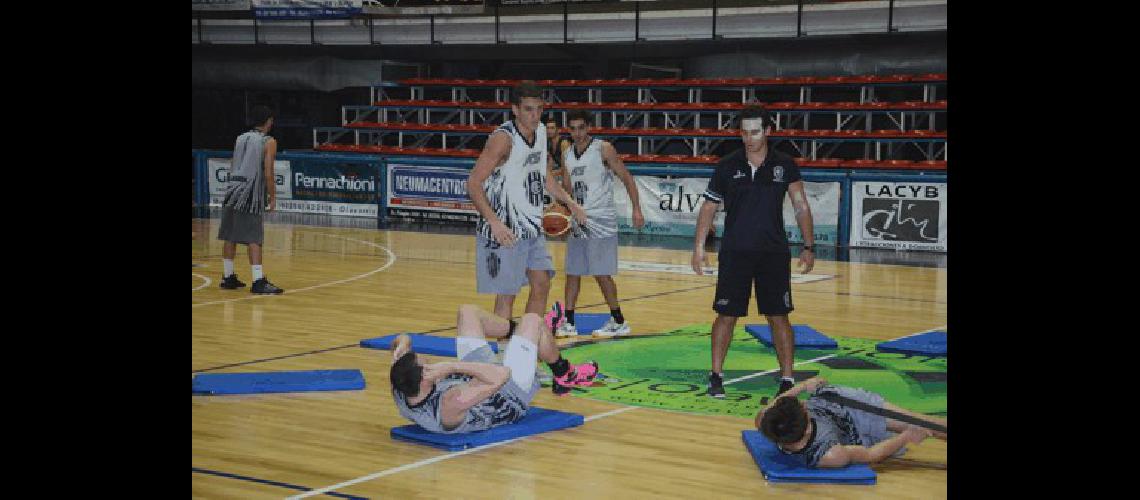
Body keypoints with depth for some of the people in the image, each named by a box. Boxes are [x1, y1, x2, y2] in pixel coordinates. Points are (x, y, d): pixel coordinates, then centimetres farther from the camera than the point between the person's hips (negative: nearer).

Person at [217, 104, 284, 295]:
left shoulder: (240, 139, 15)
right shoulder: (269, 142, -4)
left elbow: (232, 166, 17)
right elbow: (268, 173, -10)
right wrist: (273, 197, -3)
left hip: (233, 190, 6)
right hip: (251, 194, -6)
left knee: (230, 236, 11)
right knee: (254, 239, -7)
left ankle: (228, 277, 20)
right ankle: (258, 282, -11)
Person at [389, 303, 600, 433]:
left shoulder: (401, 395, -28)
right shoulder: (452, 404, -49)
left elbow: (402, 340, -13)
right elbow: (502, 374, -49)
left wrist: (402, 344, -37)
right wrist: (452, 366, -51)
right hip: (511, 398, -7)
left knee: (467, 312, 12)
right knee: (532, 320, -1)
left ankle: (539, 335, 36)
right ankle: (565, 376, 29)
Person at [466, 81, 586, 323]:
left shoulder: (541, 131, 5)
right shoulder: (503, 138, -19)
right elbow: (473, 183, -21)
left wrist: (569, 202, 14)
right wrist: (495, 223, -29)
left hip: (532, 226, 8)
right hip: (506, 230, -8)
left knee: (542, 285, 11)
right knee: (507, 294, -4)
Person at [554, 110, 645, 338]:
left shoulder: (603, 149, -8)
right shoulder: (567, 155, 10)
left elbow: (626, 178, -6)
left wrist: (636, 209, -12)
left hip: (601, 220, -6)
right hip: (577, 221, 6)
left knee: (601, 273, -6)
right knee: (572, 272, 6)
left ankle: (618, 322, 6)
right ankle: (569, 323, 13)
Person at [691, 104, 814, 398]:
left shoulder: (784, 166, 0)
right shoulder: (727, 166, -1)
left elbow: (801, 206, 4)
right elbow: (709, 208, 5)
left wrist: (808, 247, -1)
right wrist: (699, 247, -2)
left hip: (774, 253, 0)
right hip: (735, 253, 0)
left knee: (779, 317, 2)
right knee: (726, 316, 3)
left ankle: (787, 379, 11)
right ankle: (716, 376, 17)